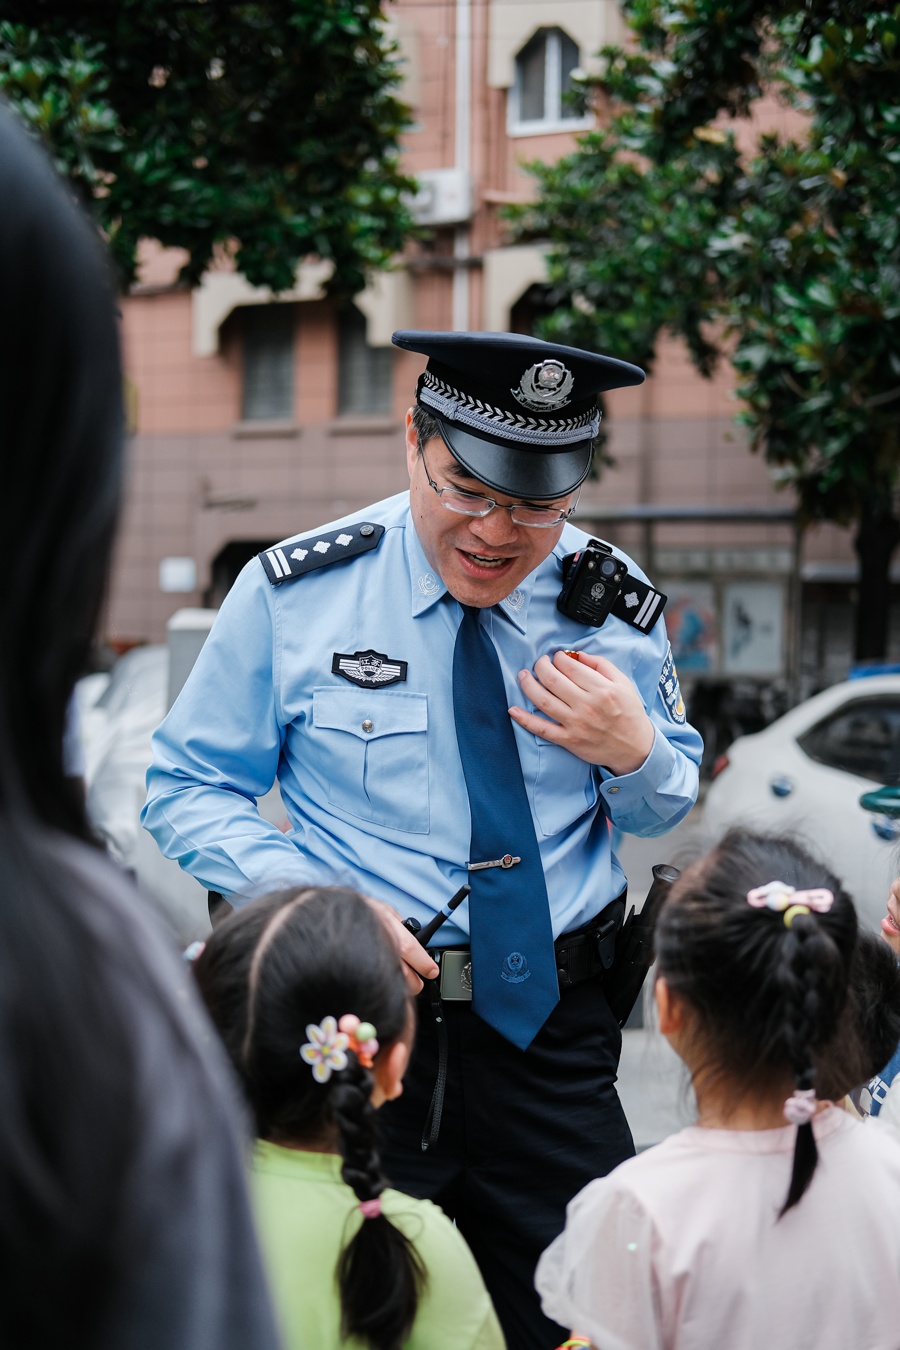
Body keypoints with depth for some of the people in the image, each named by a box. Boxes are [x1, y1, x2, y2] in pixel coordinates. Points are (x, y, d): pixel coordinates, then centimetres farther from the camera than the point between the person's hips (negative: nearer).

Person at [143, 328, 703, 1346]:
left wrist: (634, 753, -13)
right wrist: (313, 899, -19)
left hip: (550, 1032, 1)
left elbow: (666, 807, 11)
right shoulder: (292, 593, -8)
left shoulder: (616, 608, -2)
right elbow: (187, 787, -2)